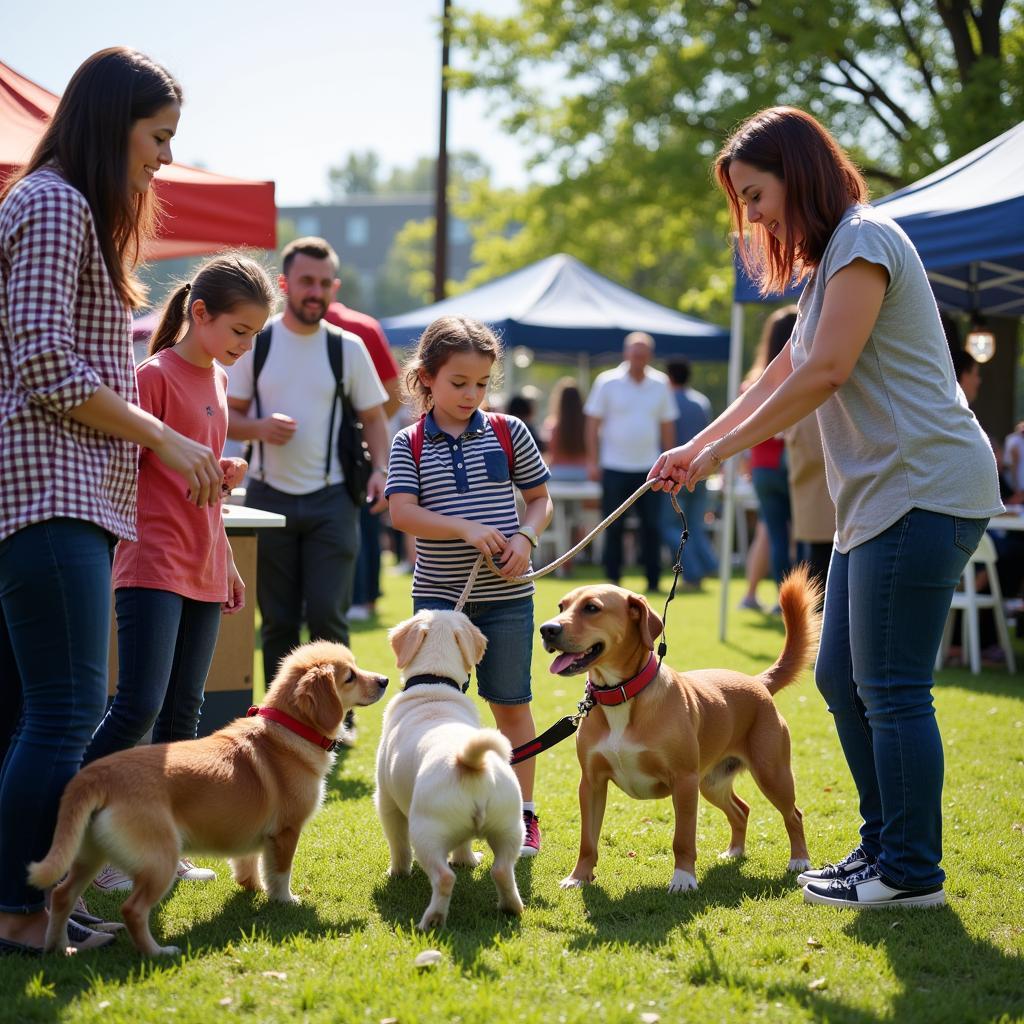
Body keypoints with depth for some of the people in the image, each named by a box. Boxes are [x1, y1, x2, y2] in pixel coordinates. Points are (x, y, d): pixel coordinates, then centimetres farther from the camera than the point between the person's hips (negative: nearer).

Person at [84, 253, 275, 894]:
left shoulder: (217, 381, 15)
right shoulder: (156, 376, -10)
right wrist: (206, 472, -21)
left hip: (202, 570, 8)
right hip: (152, 566, -8)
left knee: (184, 713, 9)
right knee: (139, 707, -14)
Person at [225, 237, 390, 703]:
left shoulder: (348, 347, 4)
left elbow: (373, 416, 9)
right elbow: (228, 416, 4)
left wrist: (380, 469, -8)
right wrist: (261, 428, -17)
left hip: (331, 497, 0)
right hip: (270, 495, 1)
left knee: (327, 616, -8)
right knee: (278, 622, 5)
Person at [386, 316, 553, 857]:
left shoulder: (508, 431, 2)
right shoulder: (410, 443, 0)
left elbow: (540, 498, 9)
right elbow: (402, 512, -12)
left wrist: (525, 537, -11)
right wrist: (464, 529, -23)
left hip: (506, 594, 1)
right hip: (439, 593, 0)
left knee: (511, 704, 9)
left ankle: (522, 812, 20)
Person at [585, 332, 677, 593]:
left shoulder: (660, 384, 7)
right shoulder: (607, 382, -2)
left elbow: (667, 425, 13)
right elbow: (593, 424, -1)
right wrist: (593, 461, -7)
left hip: (649, 468, 2)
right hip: (615, 468, -2)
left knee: (652, 527, 1)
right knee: (613, 527, 3)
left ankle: (653, 581, 7)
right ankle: (612, 579, 10)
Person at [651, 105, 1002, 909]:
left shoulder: (863, 241, -11)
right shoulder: (831, 259, 22)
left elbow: (826, 371, -20)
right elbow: (784, 375, 25)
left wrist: (726, 449, -12)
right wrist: (696, 447, 20)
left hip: (922, 488, -11)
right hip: (877, 497, 11)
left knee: (891, 687, -7)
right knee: (841, 676, 12)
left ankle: (912, 871, 0)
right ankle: (885, 845, 21)